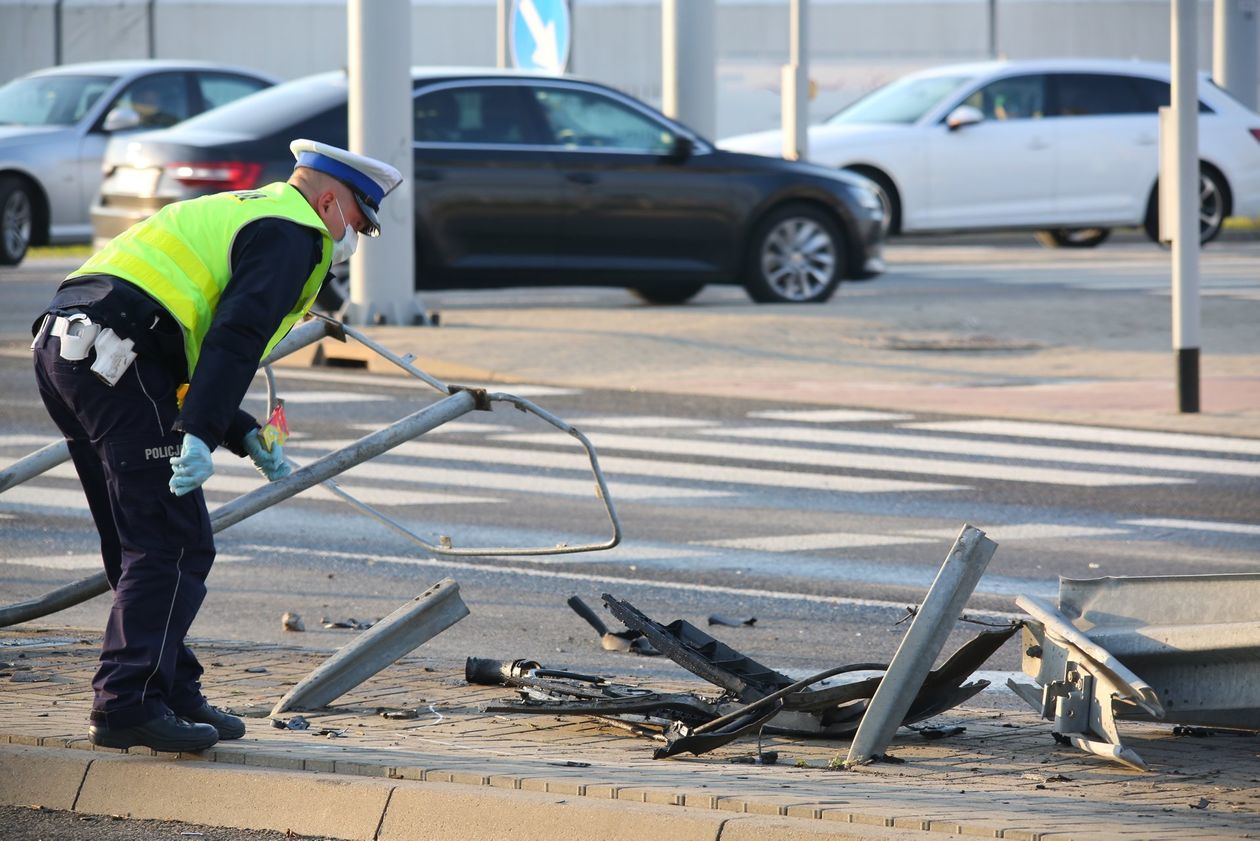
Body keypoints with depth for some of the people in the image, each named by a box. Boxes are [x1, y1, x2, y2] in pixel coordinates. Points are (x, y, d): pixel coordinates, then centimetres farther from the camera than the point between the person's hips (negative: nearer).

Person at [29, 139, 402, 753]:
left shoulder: (239, 215, 32)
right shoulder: (292, 233, 1)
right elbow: (235, 337, -15)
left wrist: (244, 436, 24)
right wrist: (201, 435, -24)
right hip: (115, 355, -10)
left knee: (142, 546, 16)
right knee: (175, 546, -9)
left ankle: (172, 692, 20)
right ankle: (128, 704, -15)